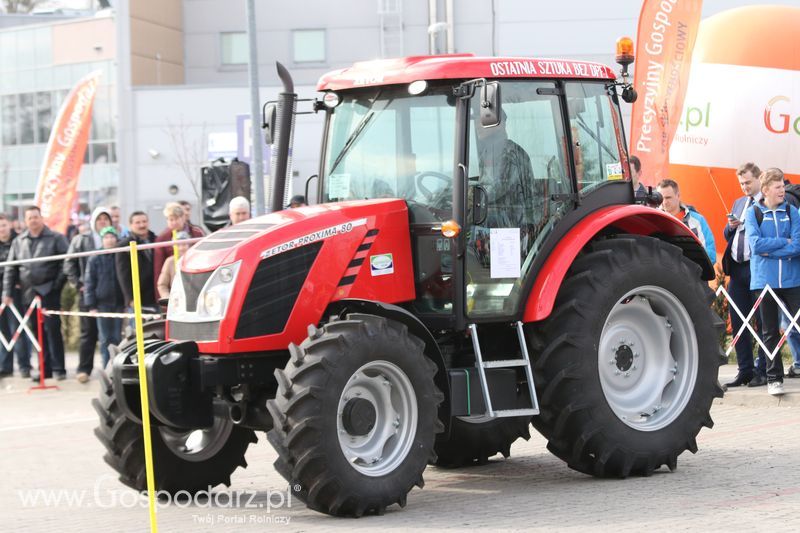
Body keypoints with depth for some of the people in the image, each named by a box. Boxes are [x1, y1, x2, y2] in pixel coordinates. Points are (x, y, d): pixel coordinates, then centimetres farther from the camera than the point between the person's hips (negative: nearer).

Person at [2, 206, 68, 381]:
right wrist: (7, 292, 8)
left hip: (49, 292, -4)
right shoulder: (18, 242, 14)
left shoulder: (56, 239, 2)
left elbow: (65, 263, -2)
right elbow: (11, 269, 14)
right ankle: (45, 368, 12)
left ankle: (58, 368, -3)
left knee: (52, 330, -7)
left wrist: (57, 284, -10)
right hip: (29, 293, 4)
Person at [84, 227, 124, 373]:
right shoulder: (95, 259, 2)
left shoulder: (122, 257, 5)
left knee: (117, 338, 2)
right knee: (105, 339, 0)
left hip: (119, 303, 1)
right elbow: (89, 283, 3)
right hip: (102, 304, -1)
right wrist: (91, 305, -3)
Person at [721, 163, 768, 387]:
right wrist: (731, 226, 1)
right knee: (738, 322, 8)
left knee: (763, 322, -2)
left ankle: (763, 371, 2)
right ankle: (745, 371, 14)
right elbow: (727, 236, 21)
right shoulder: (739, 203, 20)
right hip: (737, 269, 8)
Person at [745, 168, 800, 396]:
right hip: (764, 280, 0)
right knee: (770, 332, 6)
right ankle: (774, 378, 12)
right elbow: (755, 244, -11)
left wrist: (770, 250, -12)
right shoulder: (753, 213, 3)